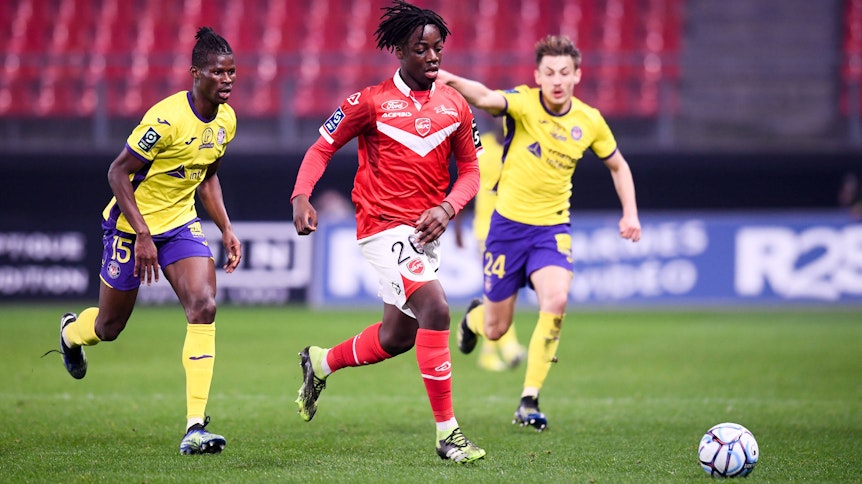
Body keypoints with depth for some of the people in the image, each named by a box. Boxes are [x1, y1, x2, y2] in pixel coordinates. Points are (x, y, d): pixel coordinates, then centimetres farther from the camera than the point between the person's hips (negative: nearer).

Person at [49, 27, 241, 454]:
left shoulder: (226, 120, -1)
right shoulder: (167, 118, -25)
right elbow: (118, 172, -20)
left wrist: (226, 229, 7)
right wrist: (143, 235, -24)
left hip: (181, 224, 5)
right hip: (131, 225, -5)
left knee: (204, 307, -18)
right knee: (110, 327, 9)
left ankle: (196, 427, -20)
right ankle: (71, 331, 50)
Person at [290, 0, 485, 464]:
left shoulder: (455, 105, 6)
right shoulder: (370, 102, -7)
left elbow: (469, 169, 12)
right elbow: (321, 148, 0)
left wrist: (447, 207, -7)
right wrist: (301, 196, -17)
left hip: (425, 230, 7)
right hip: (384, 226, -7)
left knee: (397, 337, 15)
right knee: (435, 308, -23)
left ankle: (321, 362, 44)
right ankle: (446, 432, -19)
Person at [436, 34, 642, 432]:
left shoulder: (590, 121, -2)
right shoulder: (524, 103, -14)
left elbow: (617, 165, 16)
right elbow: (487, 99, -36)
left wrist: (630, 213, 3)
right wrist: (453, 81, -57)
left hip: (553, 227, 2)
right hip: (508, 223, -2)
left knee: (556, 299, -27)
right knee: (495, 330, 5)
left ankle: (529, 402, -18)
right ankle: (474, 318, 47)